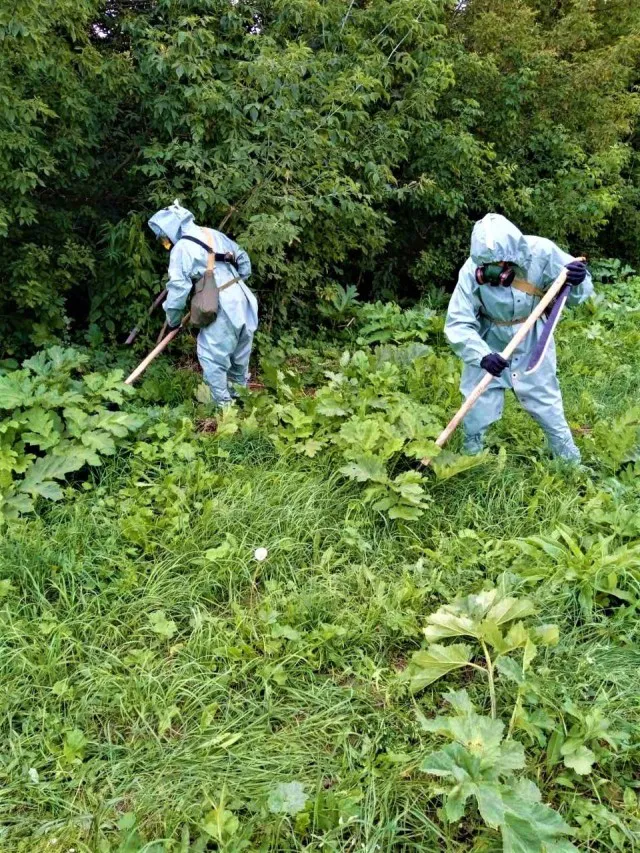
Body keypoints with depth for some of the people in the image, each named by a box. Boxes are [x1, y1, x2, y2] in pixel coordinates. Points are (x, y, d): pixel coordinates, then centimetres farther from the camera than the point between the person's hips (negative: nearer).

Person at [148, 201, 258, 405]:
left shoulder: (181, 249, -8)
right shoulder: (213, 234, 13)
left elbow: (178, 288, -11)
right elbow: (243, 259, 19)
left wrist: (173, 321, 1)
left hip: (223, 309, -8)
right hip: (244, 301, 8)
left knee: (212, 357, 3)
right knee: (239, 353, 21)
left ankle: (223, 403, 6)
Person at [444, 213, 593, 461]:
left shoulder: (541, 252, -26)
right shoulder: (472, 271, -29)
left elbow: (575, 295, -12)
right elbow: (457, 324, -26)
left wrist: (577, 282, -37)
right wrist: (482, 355, -43)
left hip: (532, 340, 1)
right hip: (489, 342, -1)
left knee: (545, 399, 12)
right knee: (479, 402, 5)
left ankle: (570, 460, 32)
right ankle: (470, 456, 31)